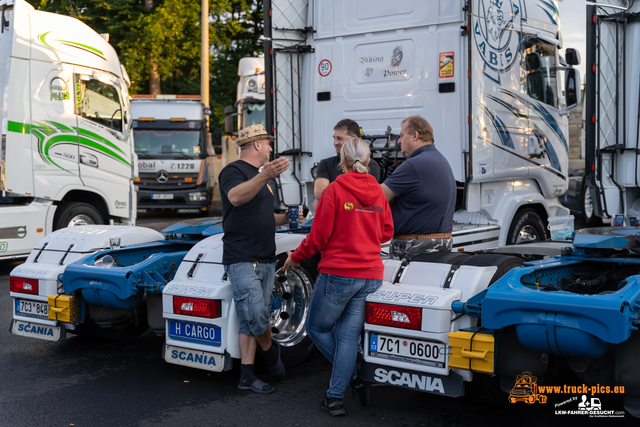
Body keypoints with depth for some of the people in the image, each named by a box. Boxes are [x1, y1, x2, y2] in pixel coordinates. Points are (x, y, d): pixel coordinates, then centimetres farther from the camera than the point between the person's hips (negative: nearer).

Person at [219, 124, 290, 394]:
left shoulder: (259, 177, 23)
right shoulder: (233, 171, -6)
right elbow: (236, 197, -30)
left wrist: (285, 218, 14)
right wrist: (265, 176, -44)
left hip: (265, 258, 9)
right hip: (242, 258, -9)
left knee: (252, 320, 7)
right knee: (256, 316, -11)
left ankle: (247, 376, 11)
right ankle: (271, 352, 15)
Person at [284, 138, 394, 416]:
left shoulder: (335, 190, -9)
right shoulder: (378, 192, 6)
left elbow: (319, 236, -8)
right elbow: (386, 233, 15)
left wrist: (295, 258, 7)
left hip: (338, 273, -5)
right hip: (371, 276, 5)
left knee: (317, 328, 14)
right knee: (348, 335, 8)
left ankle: (355, 378, 11)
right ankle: (335, 398, 8)